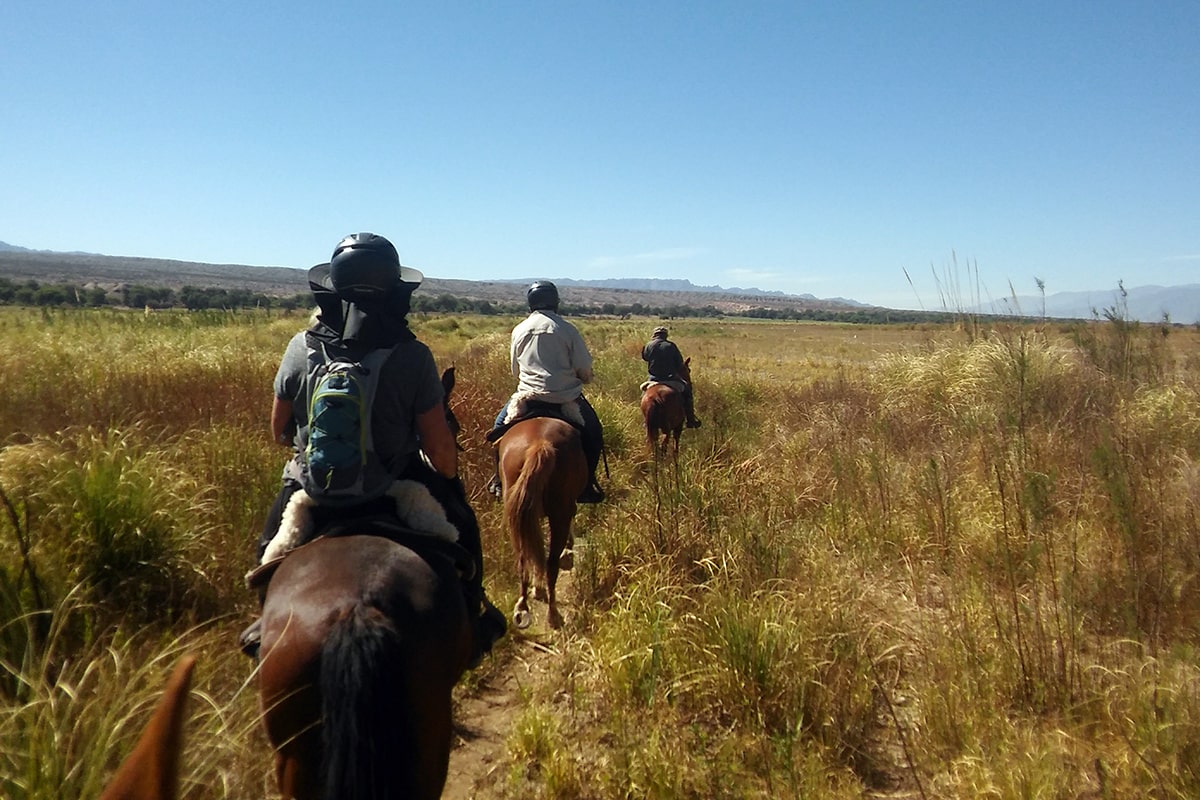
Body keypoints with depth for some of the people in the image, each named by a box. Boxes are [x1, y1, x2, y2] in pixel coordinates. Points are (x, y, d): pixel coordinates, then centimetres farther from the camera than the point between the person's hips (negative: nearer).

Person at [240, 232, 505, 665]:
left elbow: (279, 432, 4)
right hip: (394, 491, -2)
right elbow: (439, 447, -14)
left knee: (273, 542, 35)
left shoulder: (300, 349, -9)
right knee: (459, 520, 25)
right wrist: (451, 478, 8)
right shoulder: (413, 356, -17)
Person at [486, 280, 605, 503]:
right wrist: (583, 379, 16)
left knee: (501, 423, 27)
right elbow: (585, 371, -6)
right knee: (593, 432, 18)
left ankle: (499, 479, 24)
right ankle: (586, 486, 17)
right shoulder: (567, 329, -6)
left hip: (528, 395, 3)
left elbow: (515, 371, 12)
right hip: (566, 397, -2)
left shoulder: (519, 330, 4)